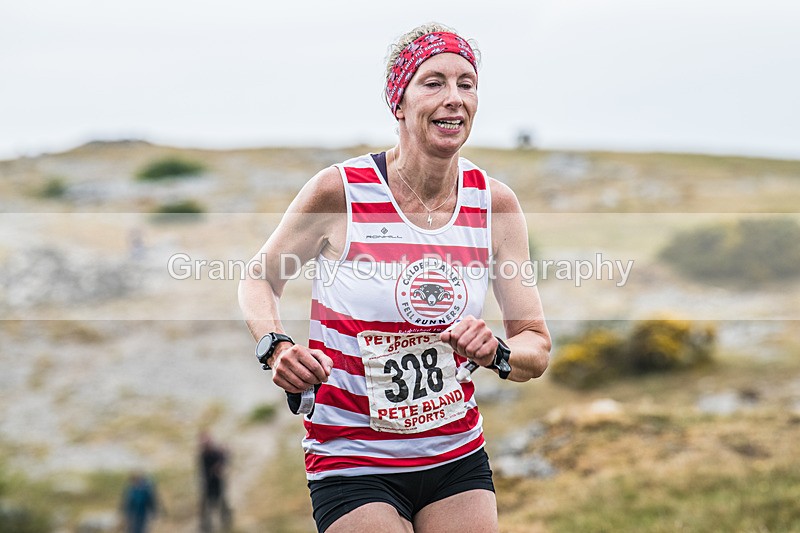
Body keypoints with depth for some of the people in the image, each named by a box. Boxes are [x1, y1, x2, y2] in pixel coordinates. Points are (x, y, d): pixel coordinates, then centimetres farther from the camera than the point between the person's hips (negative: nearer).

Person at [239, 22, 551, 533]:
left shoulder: (495, 203, -3)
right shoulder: (339, 191, -13)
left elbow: (537, 347, 0)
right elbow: (259, 280, 3)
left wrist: (497, 352, -22)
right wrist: (276, 347, -16)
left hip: (458, 457, 4)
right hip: (353, 465, -3)